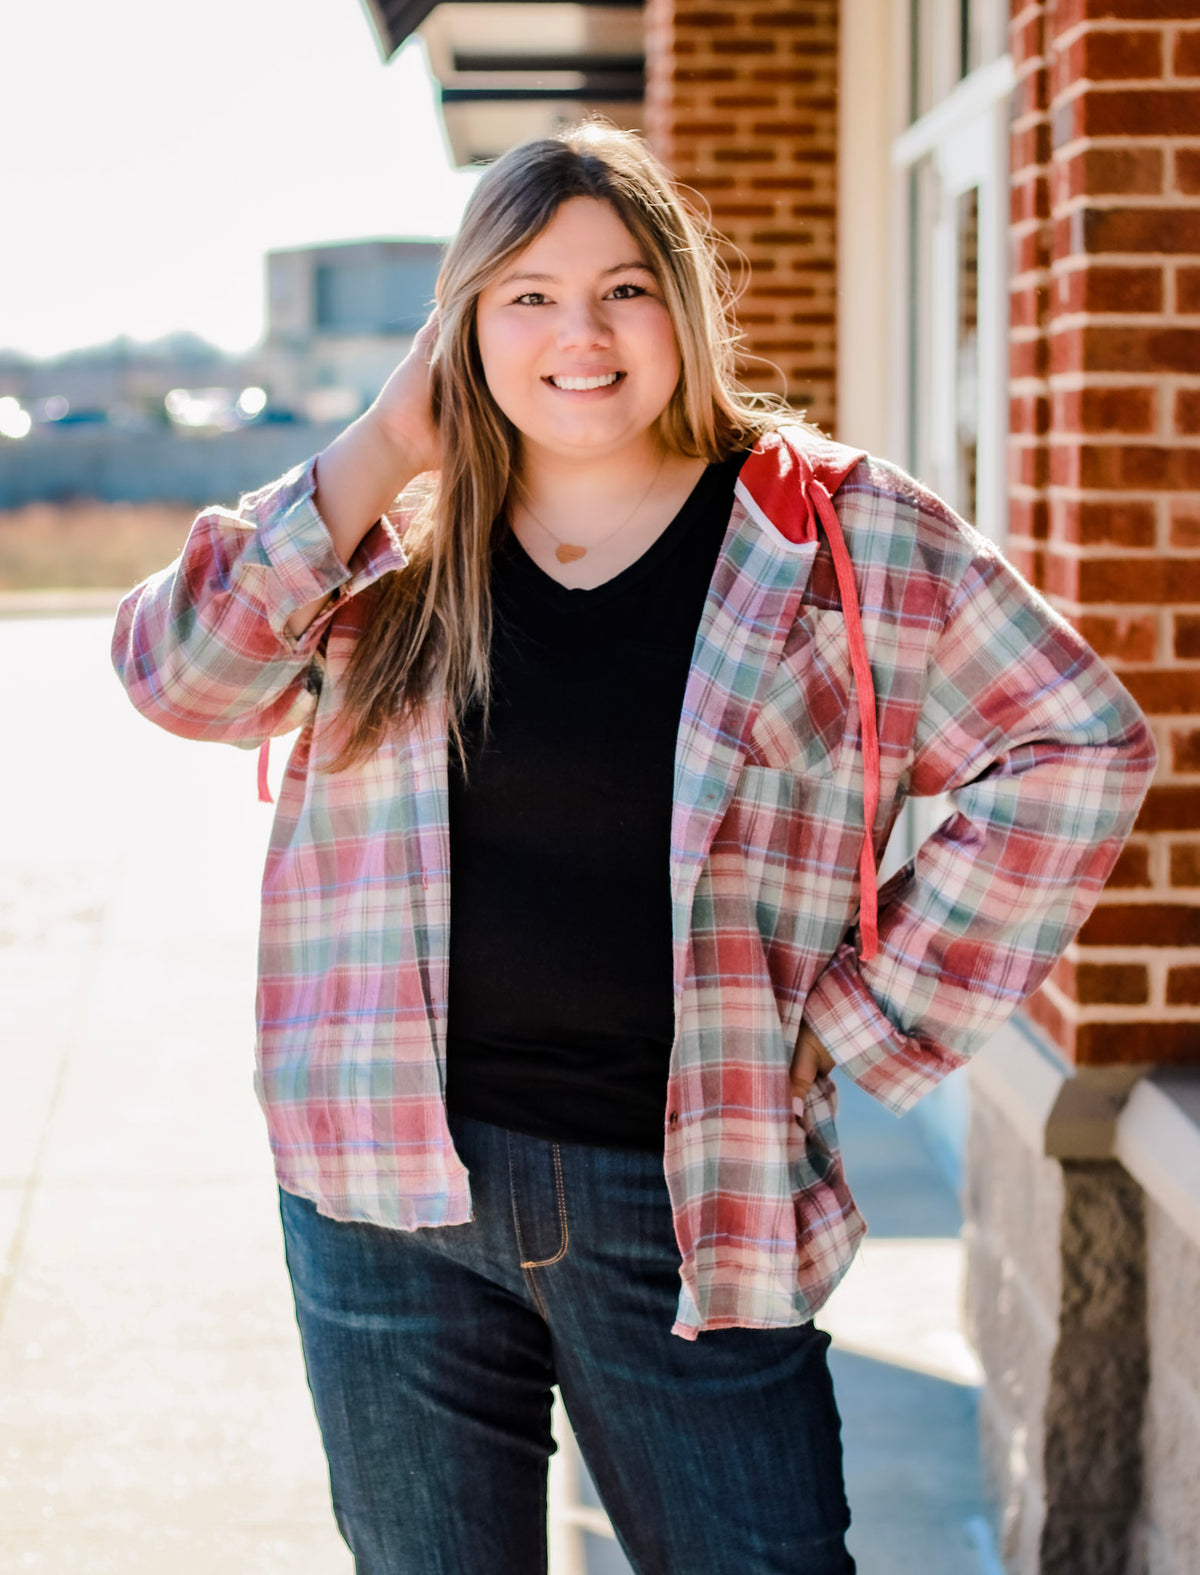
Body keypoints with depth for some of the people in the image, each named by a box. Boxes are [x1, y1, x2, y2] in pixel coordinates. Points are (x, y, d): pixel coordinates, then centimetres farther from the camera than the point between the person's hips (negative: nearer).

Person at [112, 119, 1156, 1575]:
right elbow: (177, 675, -7)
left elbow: (1076, 751, -1)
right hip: (395, 1183, 2)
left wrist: (862, 1019, -3)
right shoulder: (391, 543, 6)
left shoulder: (834, 535, -2)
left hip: (689, 1199, -2)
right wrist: (383, 447, -9)